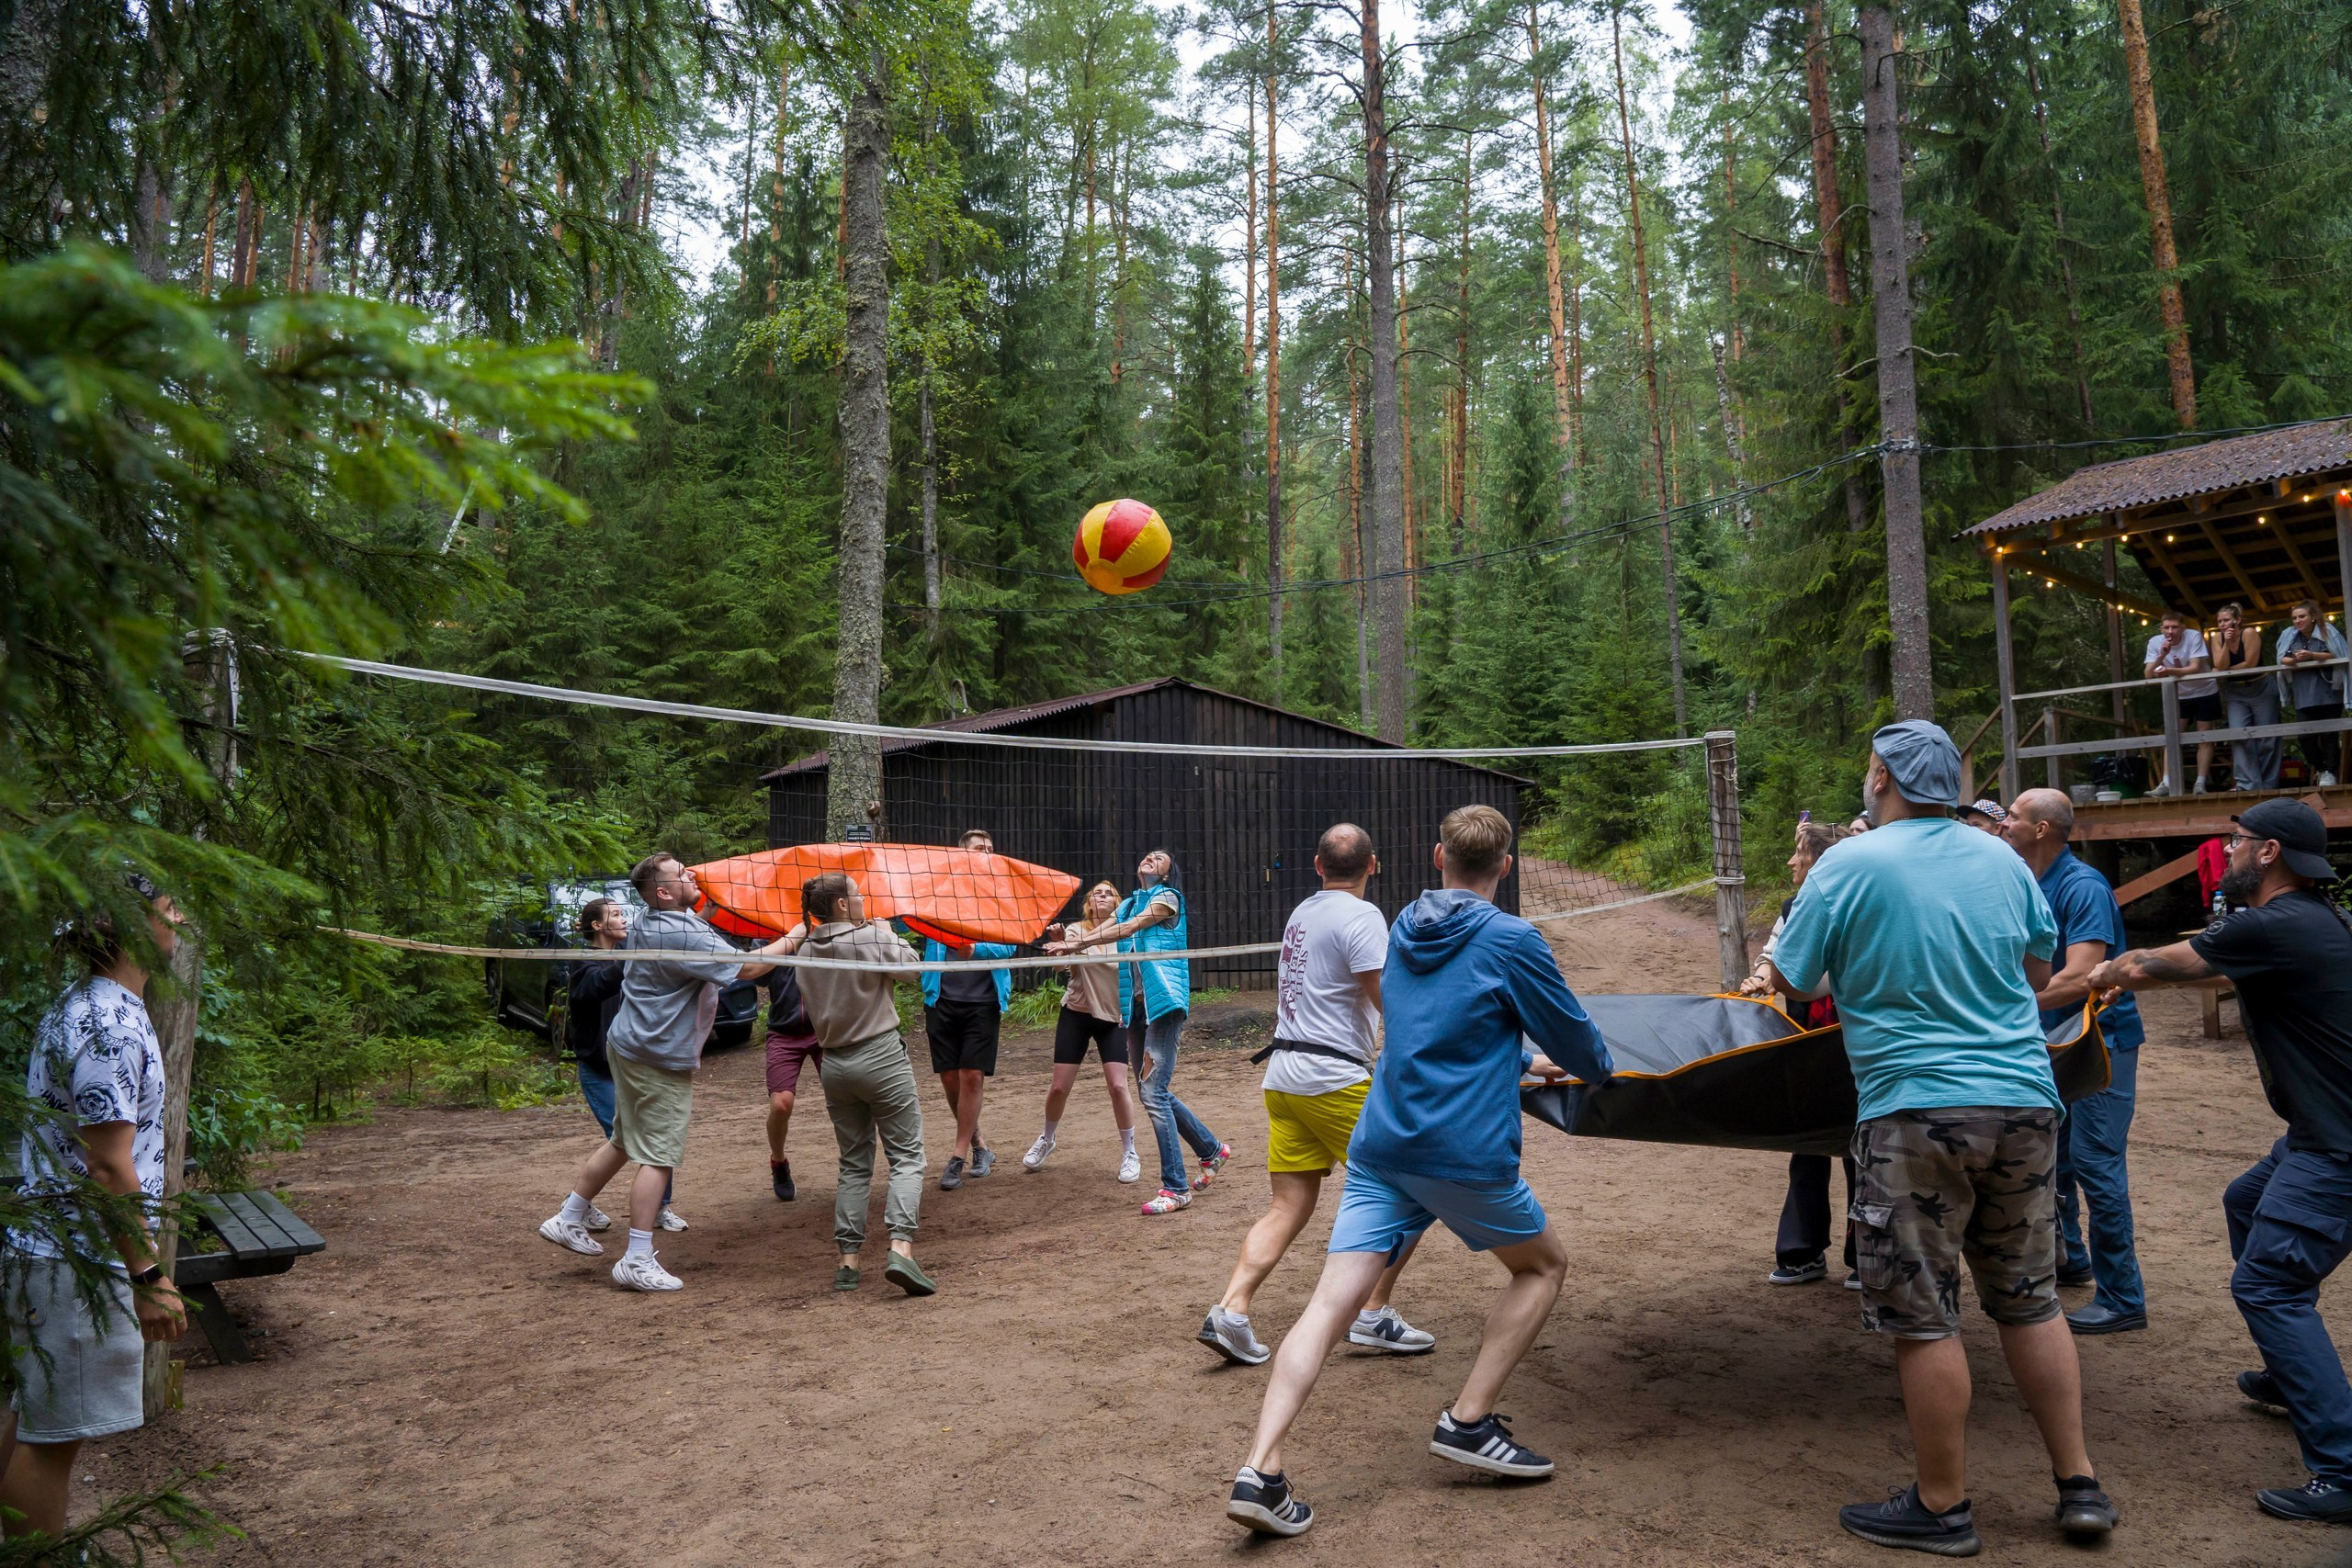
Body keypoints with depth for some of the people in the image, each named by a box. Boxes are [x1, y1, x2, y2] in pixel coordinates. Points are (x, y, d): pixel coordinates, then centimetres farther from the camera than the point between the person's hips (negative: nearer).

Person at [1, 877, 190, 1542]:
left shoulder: (77, 1007, 11)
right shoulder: (111, 1027, -22)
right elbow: (108, 1168, -24)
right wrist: (148, 1278, -20)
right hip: (79, 1264, -10)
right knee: (53, 1437, 0)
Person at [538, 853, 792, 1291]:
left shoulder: (645, 925, 8)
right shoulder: (683, 934, -23)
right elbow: (747, 968, -25)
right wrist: (791, 939, -12)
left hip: (630, 1044, 10)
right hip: (660, 1058, -10)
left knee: (623, 1142, 22)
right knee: (659, 1156, -4)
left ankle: (568, 1219, 32)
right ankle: (637, 1261, -1)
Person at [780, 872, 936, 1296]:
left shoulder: (807, 950, 5)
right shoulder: (873, 938, -13)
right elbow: (911, 964, -1)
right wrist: (887, 931, 14)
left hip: (834, 1064, 6)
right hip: (882, 1056, -6)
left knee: (854, 1164, 15)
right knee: (906, 1157, -1)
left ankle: (848, 1260, 11)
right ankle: (900, 1248, -18)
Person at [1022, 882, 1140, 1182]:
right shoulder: (1076, 930, -6)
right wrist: (1058, 942, -43)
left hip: (1113, 1017, 0)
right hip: (1076, 1014, 0)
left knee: (1118, 1086, -11)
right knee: (1059, 1087, 2)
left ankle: (1129, 1153, 6)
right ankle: (1047, 1139, 30)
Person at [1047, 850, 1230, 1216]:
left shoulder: (1168, 898, -2)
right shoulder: (1129, 904, 18)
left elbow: (1126, 929, -15)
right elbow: (1102, 931, 2)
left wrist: (1076, 944, -22)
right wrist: (1065, 944, -18)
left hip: (1164, 1002, -8)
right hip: (1137, 1006, 8)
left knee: (1154, 1093, -13)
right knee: (1157, 1092, 13)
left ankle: (1175, 1188, -6)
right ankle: (1212, 1149, 33)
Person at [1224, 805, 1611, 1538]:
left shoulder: (1403, 930, 14)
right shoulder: (1512, 941, -6)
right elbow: (1581, 1046, 4)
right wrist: (1592, 1067, 28)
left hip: (1380, 1148, 5)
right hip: (1466, 1154, -5)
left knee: (1330, 1302, 0)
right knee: (1544, 1265, 20)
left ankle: (1260, 1471, -13)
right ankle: (1467, 1422, 15)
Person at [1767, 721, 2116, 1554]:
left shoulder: (1848, 865, -9)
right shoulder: (2002, 860, 8)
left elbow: (1788, 983, -4)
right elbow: (2040, 970, 20)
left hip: (1916, 1113, -6)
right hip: (2024, 1103, 6)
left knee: (1924, 1321, 5)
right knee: (2030, 1302, 19)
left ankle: (1942, 1508, 15)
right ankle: (2079, 1484, 25)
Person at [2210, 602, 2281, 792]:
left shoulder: (2249, 633, -16)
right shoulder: (2218, 638, -4)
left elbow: (2250, 664, -19)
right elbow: (2220, 666, -12)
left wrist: (2225, 671, -9)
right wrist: (2226, 644, -21)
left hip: (2261, 689, -3)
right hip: (2235, 693, 3)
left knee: (2266, 738, 0)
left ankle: (2268, 786, 7)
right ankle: (2248, 783, -16)